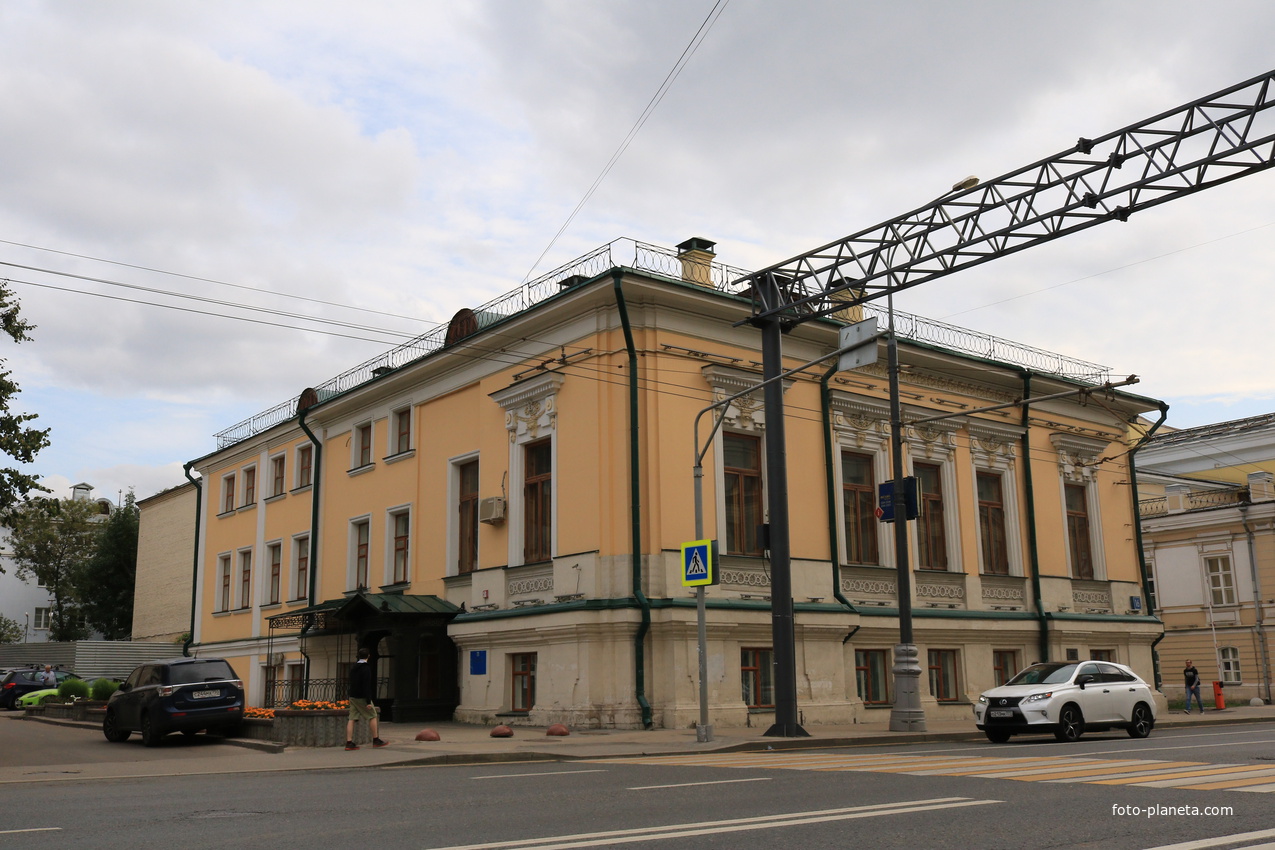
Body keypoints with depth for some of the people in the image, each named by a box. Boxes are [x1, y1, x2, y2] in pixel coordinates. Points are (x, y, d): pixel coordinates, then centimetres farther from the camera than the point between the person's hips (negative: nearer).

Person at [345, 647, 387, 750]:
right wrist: (368, 702, -19)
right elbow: (366, 686, -19)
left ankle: (349, 742, -1)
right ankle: (376, 740, 9)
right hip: (362, 698, -7)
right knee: (372, 716, 5)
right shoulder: (366, 668, -15)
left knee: (352, 719, 4)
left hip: (352, 697, 7)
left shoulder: (353, 667, 10)